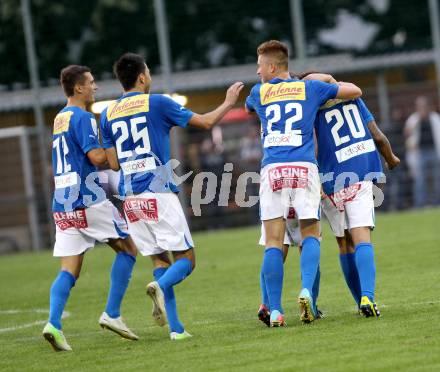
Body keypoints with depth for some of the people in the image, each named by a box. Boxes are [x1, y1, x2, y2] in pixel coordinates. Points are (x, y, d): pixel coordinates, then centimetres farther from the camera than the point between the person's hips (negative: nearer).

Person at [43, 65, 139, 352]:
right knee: (128, 248, 6)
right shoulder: (82, 117, -9)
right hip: (88, 199, -8)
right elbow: (97, 157, -18)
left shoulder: (60, 119, 19)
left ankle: (54, 323, -16)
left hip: (63, 204, 8)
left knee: (69, 270, 3)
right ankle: (112, 315, 1)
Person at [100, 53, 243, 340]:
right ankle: (161, 286, -31)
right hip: (160, 194, -5)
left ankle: (176, 327, 0)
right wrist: (229, 102, 19)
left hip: (131, 198, 5)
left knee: (159, 259, 11)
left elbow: (114, 163, 10)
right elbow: (206, 122, 2)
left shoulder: (108, 115, 10)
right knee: (186, 259, 1)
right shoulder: (157, 103, -3)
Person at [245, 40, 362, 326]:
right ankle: (306, 290, -15)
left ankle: (275, 311, -6)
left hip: (272, 170, 0)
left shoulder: (259, 93, 14)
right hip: (304, 168, 0)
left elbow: (248, 107, 40)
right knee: (311, 234, 9)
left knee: (273, 241, 0)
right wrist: (335, 82, 38)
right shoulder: (309, 88, 12)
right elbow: (355, 91, 19)